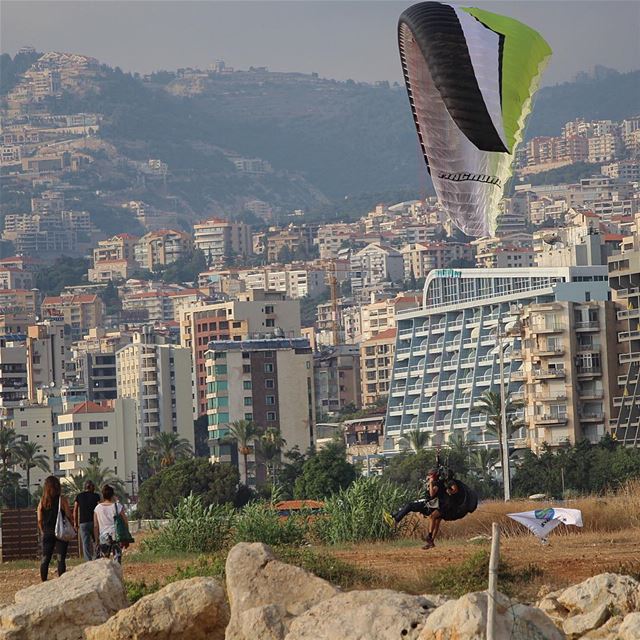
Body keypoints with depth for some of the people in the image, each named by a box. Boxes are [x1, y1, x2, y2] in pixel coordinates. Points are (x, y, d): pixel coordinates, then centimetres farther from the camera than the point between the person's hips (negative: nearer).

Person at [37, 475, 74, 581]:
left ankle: (43, 581, 6)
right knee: (61, 558, -1)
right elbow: (69, 517, -9)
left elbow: (39, 520, 4)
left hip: (47, 533, 3)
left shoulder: (42, 501, 2)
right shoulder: (62, 499, -7)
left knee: (45, 558, 8)